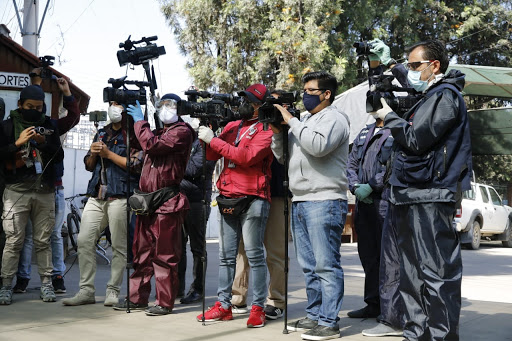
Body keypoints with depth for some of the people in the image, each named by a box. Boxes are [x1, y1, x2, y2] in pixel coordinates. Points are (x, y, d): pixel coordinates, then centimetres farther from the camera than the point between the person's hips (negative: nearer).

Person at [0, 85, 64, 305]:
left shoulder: (50, 125, 12)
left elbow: (59, 157, 9)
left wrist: (44, 143, -7)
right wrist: (18, 143, -13)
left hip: (45, 191, 2)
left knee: (43, 241, 3)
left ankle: (46, 284, 10)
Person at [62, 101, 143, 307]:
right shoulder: (102, 133, 22)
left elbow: (136, 165, -11)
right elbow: (89, 166, 24)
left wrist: (108, 153, -10)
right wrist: (93, 154, 2)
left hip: (119, 196, -6)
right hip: (97, 195, 6)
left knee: (119, 246, -2)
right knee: (84, 241, -1)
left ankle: (113, 291, 7)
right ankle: (86, 290, 5)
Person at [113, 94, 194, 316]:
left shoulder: (182, 132, -5)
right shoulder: (160, 132, 25)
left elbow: (151, 145, -18)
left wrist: (139, 121, -7)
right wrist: (129, 120, 11)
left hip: (167, 202, -9)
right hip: (147, 201, 9)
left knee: (164, 255, -3)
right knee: (142, 251, 12)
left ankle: (164, 302, 4)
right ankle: (137, 297, 20)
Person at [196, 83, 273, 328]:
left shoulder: (266, 129, -3)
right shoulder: (231, 126, 17)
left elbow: (247, 157, -17)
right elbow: (212, 156, 13)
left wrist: (213, 140, -14)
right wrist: (206, 131, -4)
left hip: (252, 200, -6)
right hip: (228, 199, 6)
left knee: (254, 255, -3)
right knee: (226, 256, 8)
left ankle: (258, 308, 2)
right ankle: (223, 305, 13)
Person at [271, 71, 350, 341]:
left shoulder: (334, 118, -2)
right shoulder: (303, 121, 22)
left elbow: (318, 145, -22)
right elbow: (282, 157, 22)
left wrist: (291, 121, -13)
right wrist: (277, 132, 6)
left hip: (324, 202, -8)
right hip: (299, 202, 9)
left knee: (326, 264, -8)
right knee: (309, 266, 12)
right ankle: (314, 315, 20)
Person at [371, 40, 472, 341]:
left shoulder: (445, 95, -7)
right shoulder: (429, 97, 23)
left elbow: (416, 139, -15)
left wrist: (390, 117, -1)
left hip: (430, 197, -10)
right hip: (413, 197, 10)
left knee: (436, 272, -9)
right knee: (413, 273, 13)